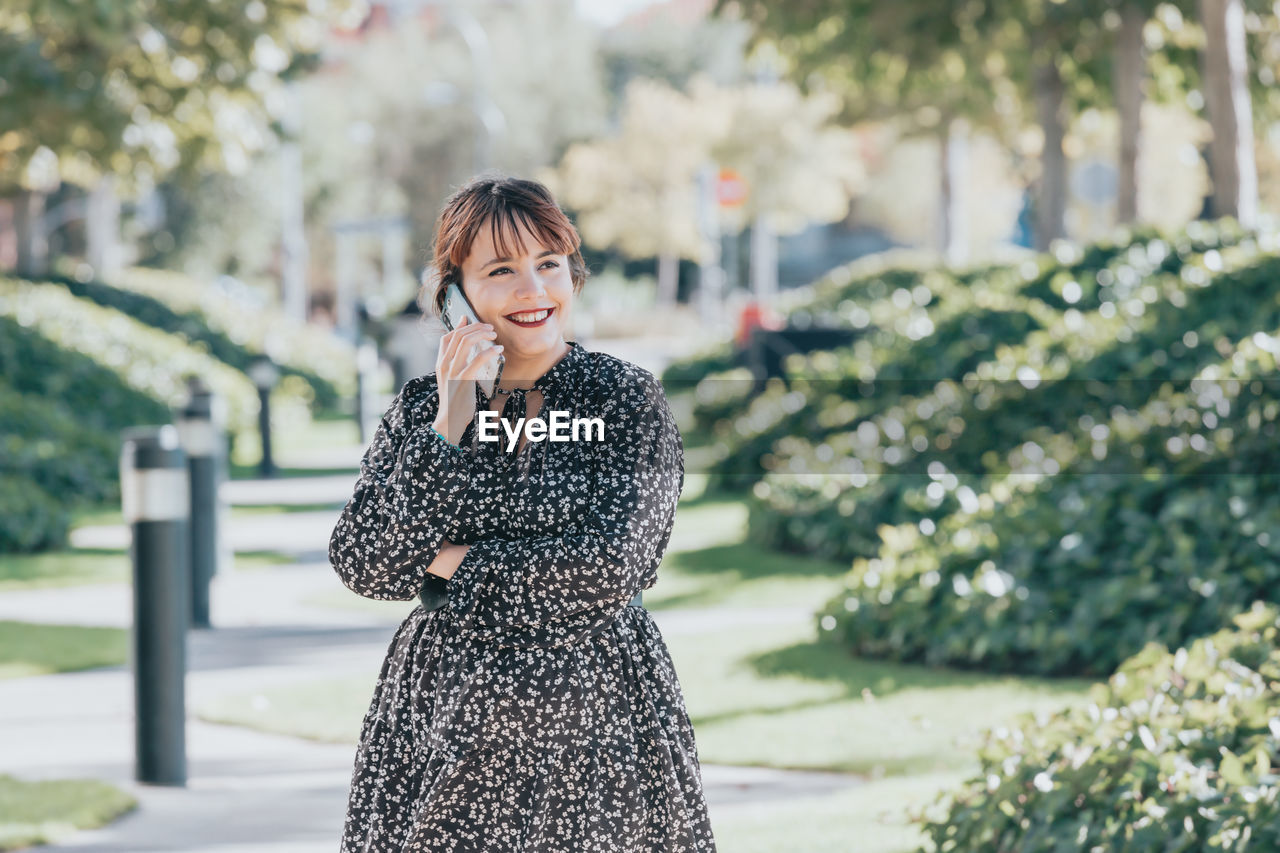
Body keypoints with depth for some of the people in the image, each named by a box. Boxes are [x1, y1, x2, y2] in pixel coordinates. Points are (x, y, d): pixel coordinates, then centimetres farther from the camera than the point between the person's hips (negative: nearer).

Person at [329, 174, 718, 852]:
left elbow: (609, 569, -13)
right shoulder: (420, 408, 6)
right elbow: (362, 567, -6)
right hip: (443, 729, 2)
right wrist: (449, 428, -11)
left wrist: (454, 563, -7)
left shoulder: (623, 399, -1)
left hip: (592, 724, -2)